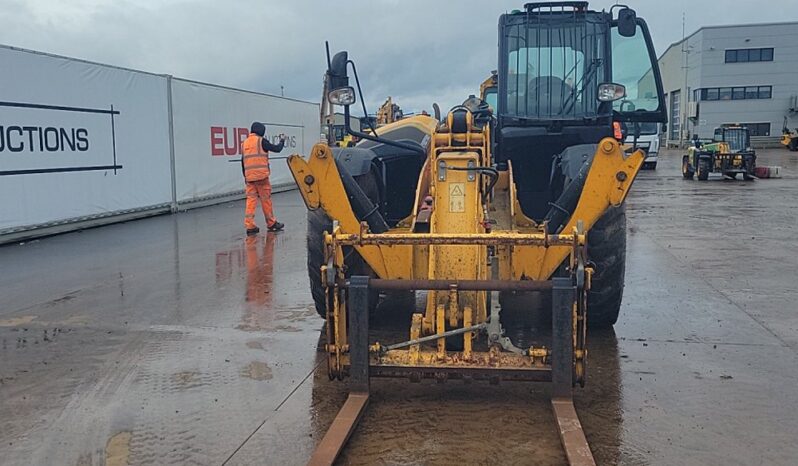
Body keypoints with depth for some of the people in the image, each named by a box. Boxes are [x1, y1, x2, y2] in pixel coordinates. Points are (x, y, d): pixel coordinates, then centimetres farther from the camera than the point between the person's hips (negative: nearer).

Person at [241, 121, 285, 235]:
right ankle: (271, 224, 13)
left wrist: (245, 176, 24)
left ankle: (249, 226, -3)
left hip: (249, 177, 5)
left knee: (251, 200, 3)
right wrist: (282, 141, 20)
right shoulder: (261, 141, -4)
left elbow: (243, 161, 17)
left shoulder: (245, 143, 14)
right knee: (266, 199, 4)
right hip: (261, 175, -5)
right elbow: (277, 149, 1)